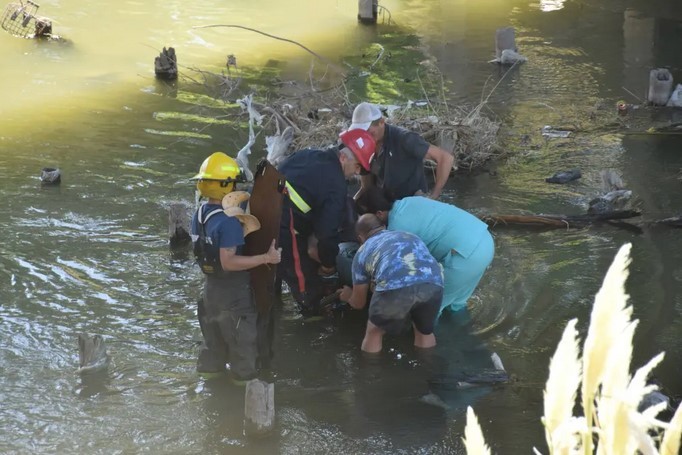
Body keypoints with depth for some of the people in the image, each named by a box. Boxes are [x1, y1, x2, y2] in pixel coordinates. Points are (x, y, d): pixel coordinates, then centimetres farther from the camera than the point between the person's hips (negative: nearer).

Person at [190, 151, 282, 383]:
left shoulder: (200, 214, 1)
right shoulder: (228, 221, -27)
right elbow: (229, 262, -30)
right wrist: (266, 258, -28)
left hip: (211, 286, 9)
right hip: (234, 293, -9)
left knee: (214, 342, 24)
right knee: (243, 346, 7)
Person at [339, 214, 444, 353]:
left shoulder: (363, 251, 31)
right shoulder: (410, 236, 40)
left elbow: (359, 303, 38)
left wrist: (348, 297, 63)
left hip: (394, 287, -3)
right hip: (432, 283, 3)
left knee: (374, 333, 25)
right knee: (424, 332, 31)